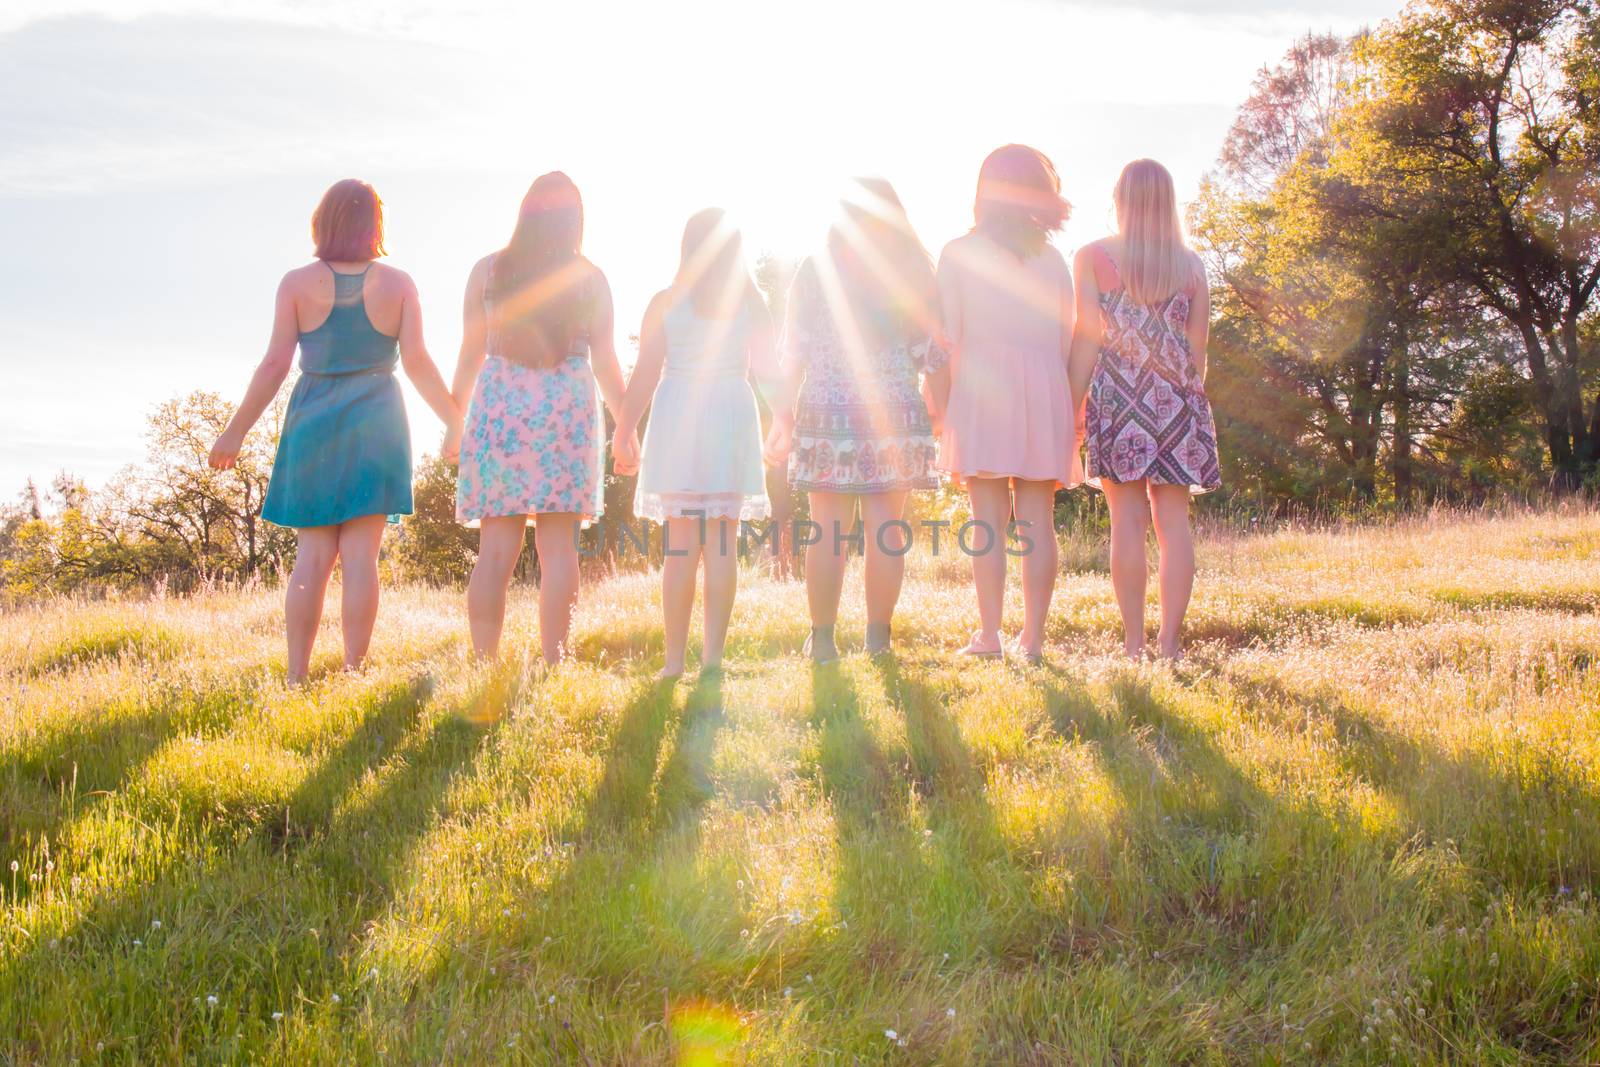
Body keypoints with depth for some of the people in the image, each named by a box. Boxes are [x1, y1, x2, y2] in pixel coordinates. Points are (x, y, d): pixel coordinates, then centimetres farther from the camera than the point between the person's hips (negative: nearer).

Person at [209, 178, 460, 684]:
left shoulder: (298, 283, 0)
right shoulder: (398, 284, 1)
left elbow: (275, 363, -3)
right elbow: (418, 362, -4)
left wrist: (235, 432, 4)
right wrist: (456, 424, 4)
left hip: (313, 423, 1)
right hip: (376, 424, -1)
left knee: (312, 554, 5)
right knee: (360, 555, -1)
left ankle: (297, 679, 2)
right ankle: (353, 676, -3)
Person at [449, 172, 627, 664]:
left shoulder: (488, 270, 4)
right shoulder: (590, 279, 4)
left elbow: (470, 355, 6)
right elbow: (605, 363, 4)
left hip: (499, 407, 1)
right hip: (568, 411, 0)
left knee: (496, 549, 1)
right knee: (558, 545, 2)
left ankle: (484, 663, -3)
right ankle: (552, 663, -1)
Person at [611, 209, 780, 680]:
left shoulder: (665, 303, -1)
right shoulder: (751, 304, 2)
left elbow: (644, 377, -2)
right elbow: (769, 371, 5)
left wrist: (624, 433, 4)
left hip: (677, 418, -1)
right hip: (733, 419, 1)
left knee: (680, 544, 3)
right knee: (723, 544, 4)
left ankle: (675, 659, 2)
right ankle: (713, 654, 0)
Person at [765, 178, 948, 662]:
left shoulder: (815, 272, 3)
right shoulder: (912, 272, 4)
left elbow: (794, 355, 3)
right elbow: (934, 355, 2)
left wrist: (783, 417, 9)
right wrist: (942, 415, 8)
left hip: (826, 414, 0)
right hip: (895, 415, 0)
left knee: (828, 529, 5)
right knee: (886, 528, 5)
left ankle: (823, 638, 8)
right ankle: (878, 638, 8)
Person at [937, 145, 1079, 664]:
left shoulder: (958, 253, 4)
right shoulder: (1053, 260, 11)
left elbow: (947, 338, -1)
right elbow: (1066, 341, 11)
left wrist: (941, 405, 3)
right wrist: (1068, 407, 16)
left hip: (980, 387, -2)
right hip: (1043, 389, 2)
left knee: (988, 520, -2)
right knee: (1038, 520, 2)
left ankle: (989, 635, -2)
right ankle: (1034, 636, 2)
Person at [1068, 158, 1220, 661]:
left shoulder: (1093, 256, 2)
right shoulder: (1190, 264, 10)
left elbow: (1086, 339, -3)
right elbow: (1198, 346, 12)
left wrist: (1072, 408, 0)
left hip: (1117, 394, -2)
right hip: (1176, 396, 2)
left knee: (1127, 519, -3)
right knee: (1173, 518, 2)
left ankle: (1133, 643, -3)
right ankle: (1170, 641, 1)